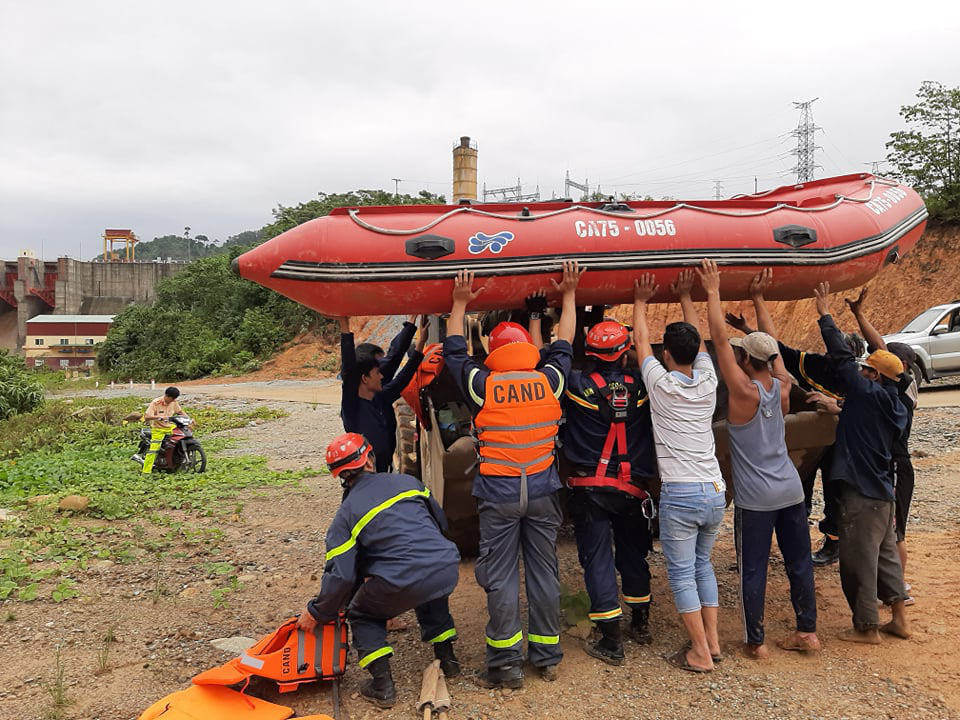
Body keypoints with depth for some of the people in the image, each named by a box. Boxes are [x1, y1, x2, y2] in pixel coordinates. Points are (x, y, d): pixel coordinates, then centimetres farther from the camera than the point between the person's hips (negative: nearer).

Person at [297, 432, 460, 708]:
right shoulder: (408, 481, 15)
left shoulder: (346, 514, 5)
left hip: (401, 585, -4)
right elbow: (441, 522, 25)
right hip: (447, 570, 5)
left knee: (362, 615, 24)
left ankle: (382, 684, 14)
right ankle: (446, 657, 38)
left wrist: (316, 614, 14)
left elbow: (341, 576, -1)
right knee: (431, 597, 40)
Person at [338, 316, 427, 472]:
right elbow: (349, 368, -23)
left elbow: (403, 378, 16)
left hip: (384, 471, 7)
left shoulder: (381, 399, 5)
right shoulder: (352, 405, -13)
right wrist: (345, 328, -25)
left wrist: (420, 344, 19)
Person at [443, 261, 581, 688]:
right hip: (542, 491, 3)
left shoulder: (483, 386, -7)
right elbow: (563, 347, 17)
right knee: (544, 573, 12)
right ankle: (547, 657, 24)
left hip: (498, 494, -3)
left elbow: (454, 352, 9)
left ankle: (506, 666, 10)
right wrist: (568, 297, 26)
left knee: (501, 579, 5)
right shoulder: (549, 381, -2)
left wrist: (459, 305, 17)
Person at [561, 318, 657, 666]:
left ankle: (611, 642, 6)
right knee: (633, 555, 20)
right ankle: (640, 624, 36)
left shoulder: (578, 385, -12)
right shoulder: (640, 385, -6)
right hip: (632, 489, 3)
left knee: (597, 560, 3)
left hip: (589, 489, -3)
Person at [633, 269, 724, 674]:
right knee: (702, 565, 21)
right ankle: (712, 640, 25)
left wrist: (641, 301, 22)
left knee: (681, 575, 4)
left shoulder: (660, 384, -7)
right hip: (715, 492, 6)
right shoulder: (708, 382, 3)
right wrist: (685, 296, 29)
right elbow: (698, 340, 20)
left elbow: (641, 340, 8)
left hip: (680, 495, -5)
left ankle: (700, 654, 7)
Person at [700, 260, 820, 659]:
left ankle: (756, 642, 12)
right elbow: (770, 345, 13)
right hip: (791, 490, 6)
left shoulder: (744, 391, -17)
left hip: (755, 498, -6)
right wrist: (758, 298, 19)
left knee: (753, 570, 4)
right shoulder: (782, 386, -2)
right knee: (799, 563, 15)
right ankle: (807, 631, 27)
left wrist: (713, 291, -11)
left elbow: (719, 339, -17)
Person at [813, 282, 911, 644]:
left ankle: (866, 628, 12)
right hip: (883, 493, 9)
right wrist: (840, 406, 21)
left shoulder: (867, 394, -16)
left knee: (859, 561, 2)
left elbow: (842, 358, -17)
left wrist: (825, 315, -11)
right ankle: (899, 619, 28)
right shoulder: (897, 409, 8)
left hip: (861, 494, -9)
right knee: (886, 555, 19)